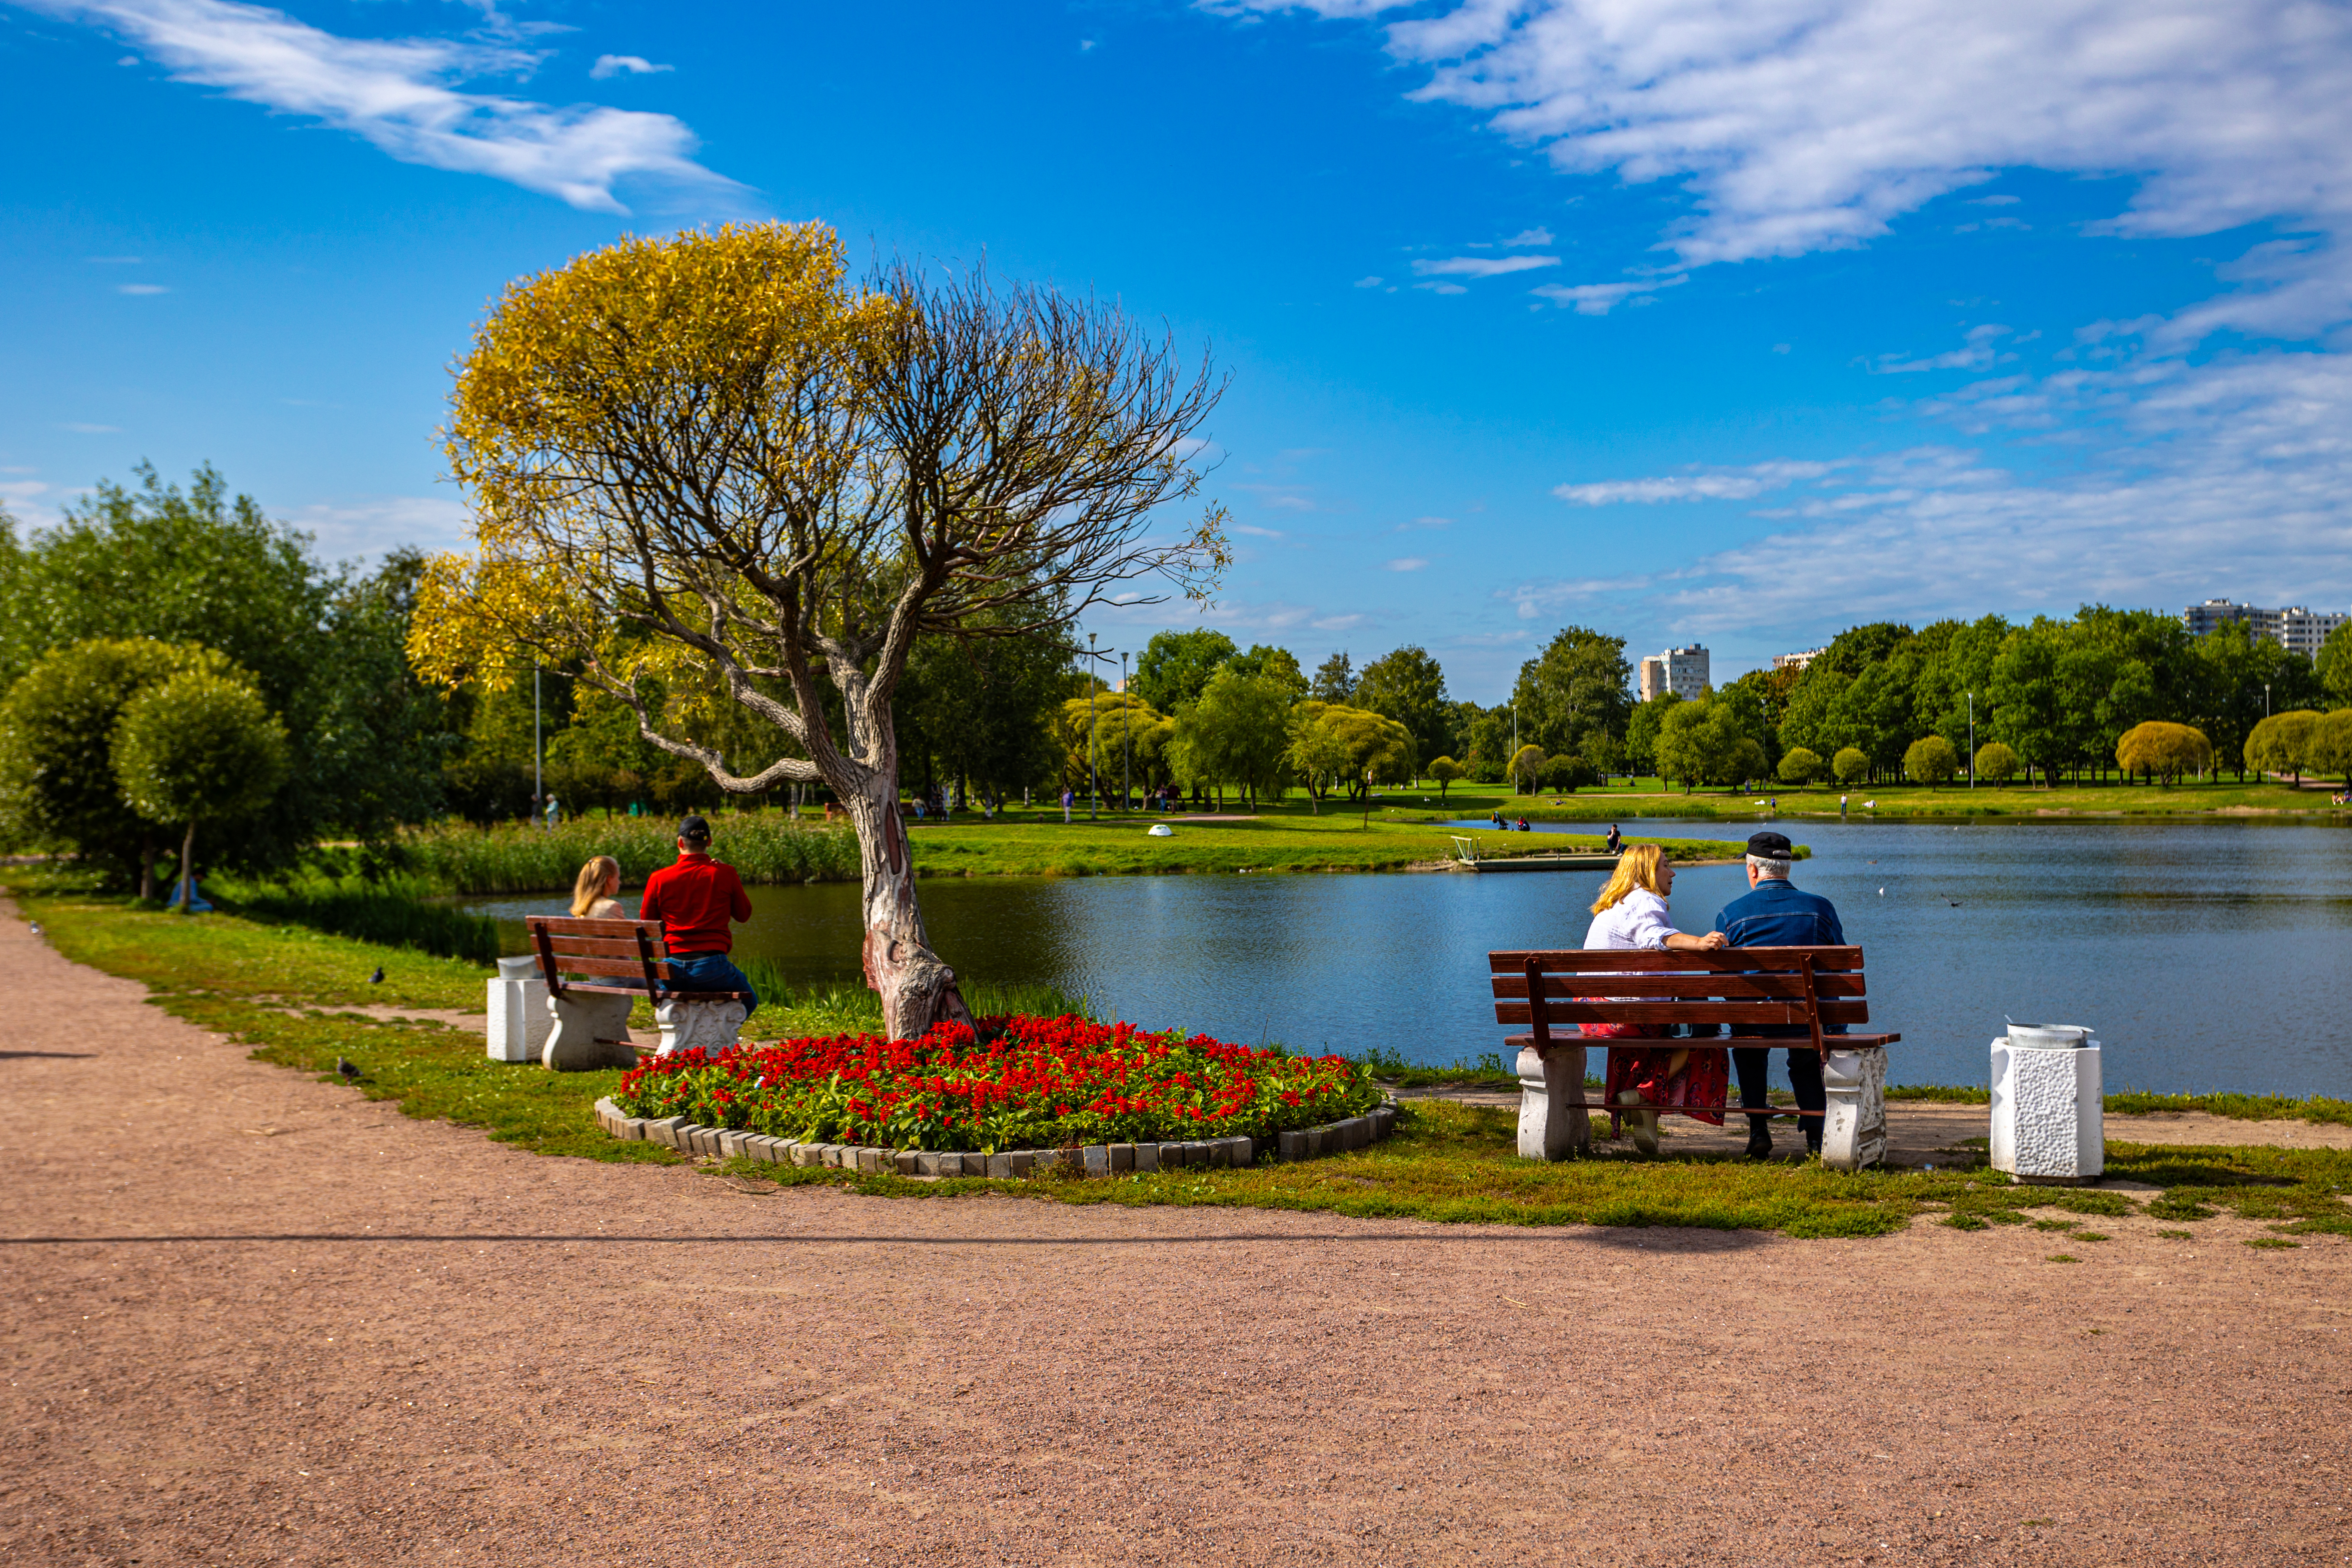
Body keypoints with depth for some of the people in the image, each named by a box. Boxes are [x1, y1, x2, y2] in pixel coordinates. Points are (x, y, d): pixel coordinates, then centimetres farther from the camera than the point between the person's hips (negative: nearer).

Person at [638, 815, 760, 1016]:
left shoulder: (658, 879, -2)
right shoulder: (725, 874, -5)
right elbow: (744, 914, 10)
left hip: (672, 968, 2)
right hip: (711, 966, -2)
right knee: (749, 1001, 23)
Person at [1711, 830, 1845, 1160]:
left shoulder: (1730, 914, -3)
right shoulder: (1821, 908, 1)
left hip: (1754, 1022, -1)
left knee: (1748, 1054, 37)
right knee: (1805, 1062, 36)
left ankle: (1758, 1132, 30)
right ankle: (1816, 1134, 24)